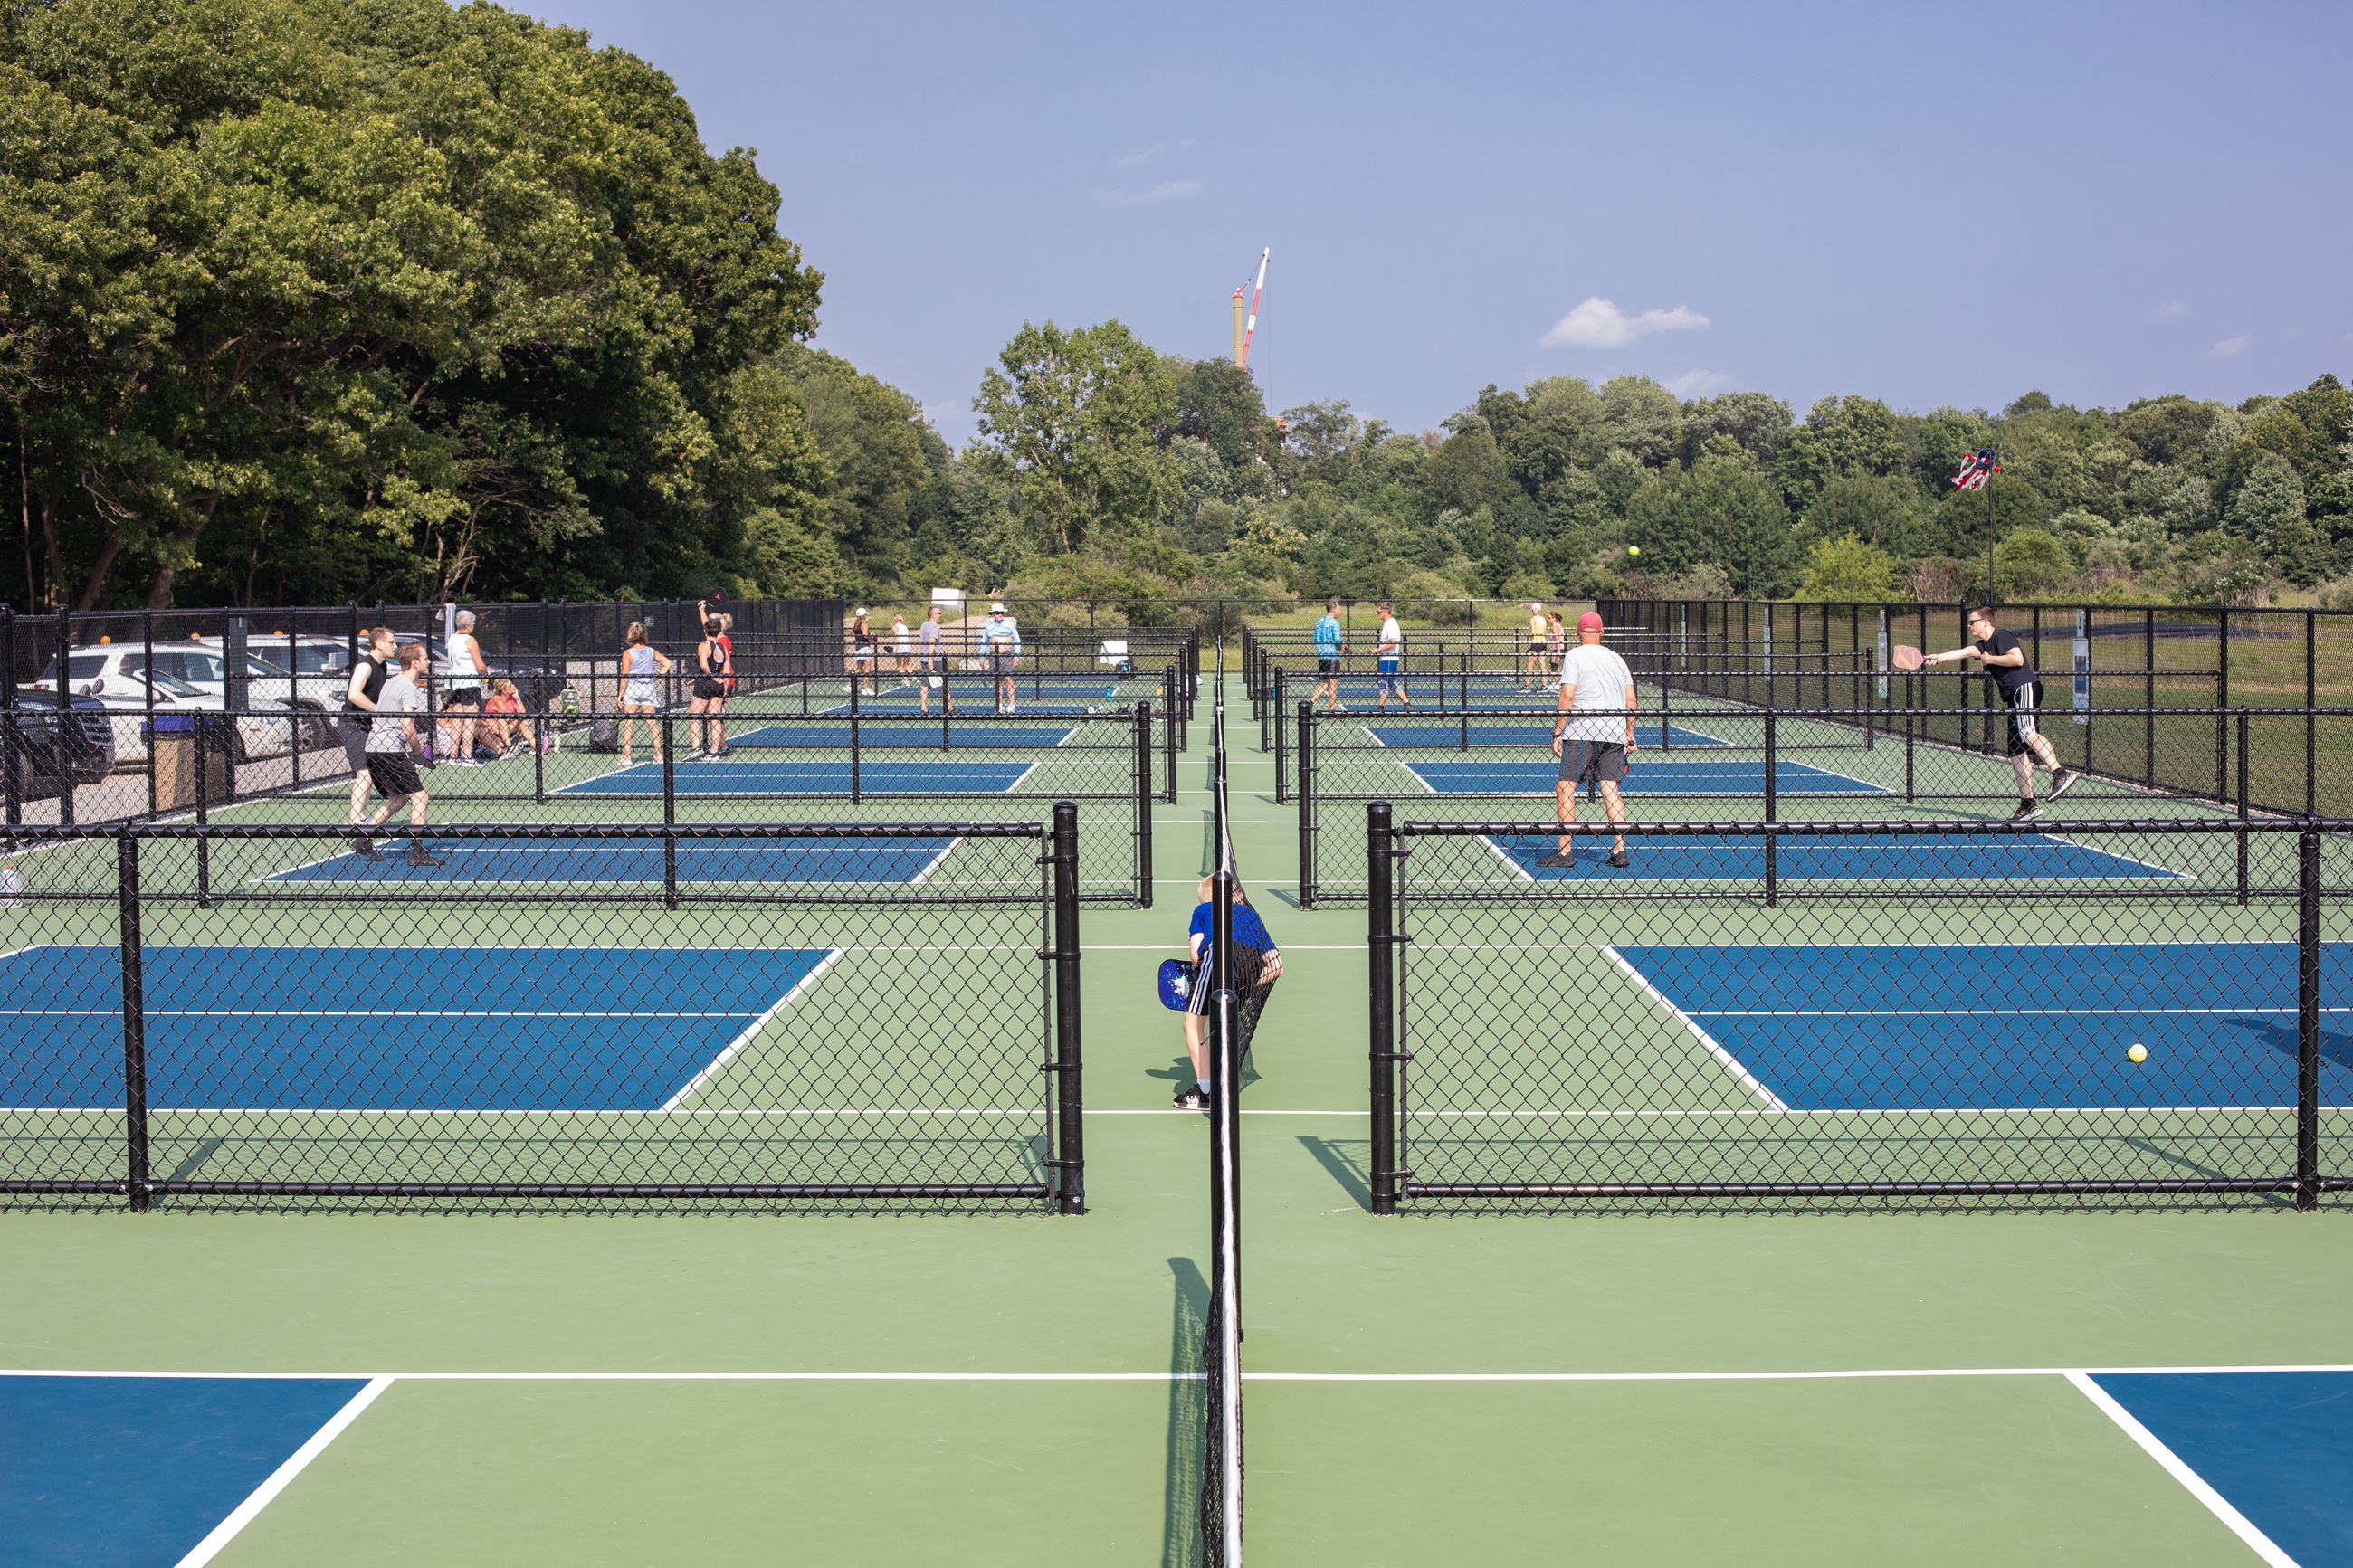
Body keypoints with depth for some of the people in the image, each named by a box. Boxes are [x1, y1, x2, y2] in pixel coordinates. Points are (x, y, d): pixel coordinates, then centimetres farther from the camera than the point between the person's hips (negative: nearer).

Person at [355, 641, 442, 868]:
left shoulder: (391, 683, 17)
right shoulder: (409, 688, -12)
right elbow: (407, 728, -20)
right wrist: (418, 750, -1)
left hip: (374, 748, 10)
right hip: (390, 751, -10)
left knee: (398, 798, 21)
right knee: (419, 796, -7)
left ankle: (364, 837, 19)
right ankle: (417, 852, -10)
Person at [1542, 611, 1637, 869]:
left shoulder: (1574, 656, -2)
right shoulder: (1617, 658, 15)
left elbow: (1567, 697, -10)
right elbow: (1631, 700, 13)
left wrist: (1557, 733, -7)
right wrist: (1629, 735, 19)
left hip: (1582, 732, -6)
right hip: (1615, 732, 6)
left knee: (1565, 789, -1)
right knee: (1610, 788, 8)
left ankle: (1565, 852, -5)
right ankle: (1619, 850, 1)